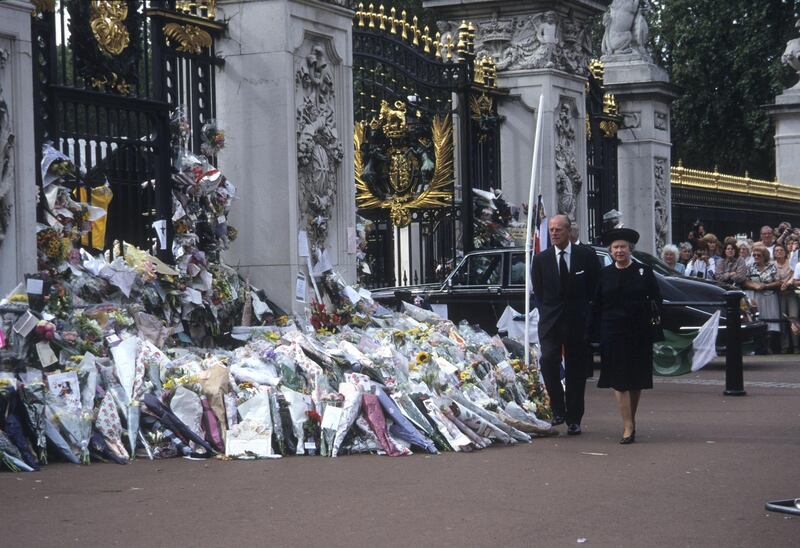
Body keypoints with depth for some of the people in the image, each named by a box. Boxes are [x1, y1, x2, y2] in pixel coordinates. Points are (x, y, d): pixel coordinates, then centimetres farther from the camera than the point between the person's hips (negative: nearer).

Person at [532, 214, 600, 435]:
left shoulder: (587, 255, 1)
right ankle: (558, 408, -6)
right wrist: (547, 314, 3)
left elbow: (595, 287, 6)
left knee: (576, 371, 4)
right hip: (551, 321, 0)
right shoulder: (541, 259, 4)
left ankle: (573, 419, 12)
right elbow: (538, 293, 11)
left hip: (579, 322, 0)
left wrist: (585, 312, 2)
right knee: (548, 360, -21)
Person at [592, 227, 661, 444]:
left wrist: (652, 319, -7)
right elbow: (596, 305, 8)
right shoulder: (605, 274, 6)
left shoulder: (644, 272, 3)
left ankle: (631, 419, 27)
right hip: (613, 333, 0)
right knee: (619, 380, -7)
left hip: (639, 333, 0)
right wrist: (599, 328, -2)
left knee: (636, 380, 9)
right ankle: (628, 427, -9)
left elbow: (656, 300, 6)